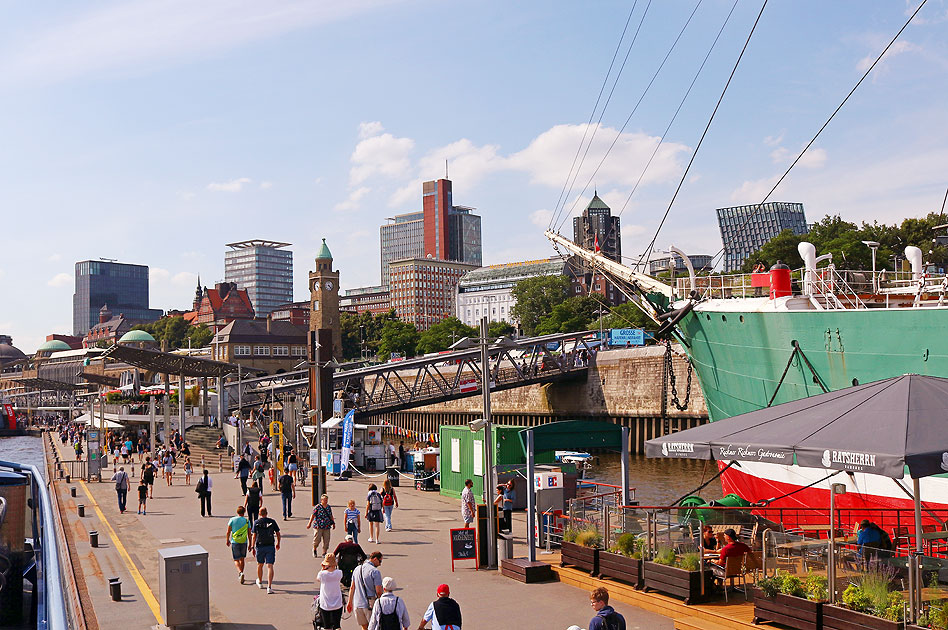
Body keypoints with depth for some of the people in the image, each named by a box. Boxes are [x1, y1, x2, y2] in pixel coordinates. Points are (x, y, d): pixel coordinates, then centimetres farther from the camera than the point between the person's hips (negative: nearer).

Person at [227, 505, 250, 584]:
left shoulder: (232, 520, -3)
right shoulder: (247, 521, -1)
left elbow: (228, 532, 0)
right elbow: (249, 533, 1)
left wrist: (227, 540, 15)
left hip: (234, 542, -1)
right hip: (244, 542, 1)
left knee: (236, 560, 3)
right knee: (242, 559, 16)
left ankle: (240, 572, -21)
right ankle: (240, 576, 23)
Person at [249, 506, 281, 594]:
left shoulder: (256, 523, -2)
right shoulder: (272, 521, 0)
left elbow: (254, 536, -4)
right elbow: (278, 533, 6)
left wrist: (252, 547, 1)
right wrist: (278, 544, 21)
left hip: (260, 546, 1)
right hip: (270, 546, -1)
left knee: (260, 565, 20)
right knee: (270, 566, -5)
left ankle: (260, 583, 40)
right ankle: (269, 587, -15)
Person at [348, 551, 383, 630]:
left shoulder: (357, 569, 11)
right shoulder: (375, 571, -11)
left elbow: (352, 587, 15)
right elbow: (378, 591, -14)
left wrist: (350, 602, 21)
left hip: (357, 604, 6)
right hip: (370, 604, -6)